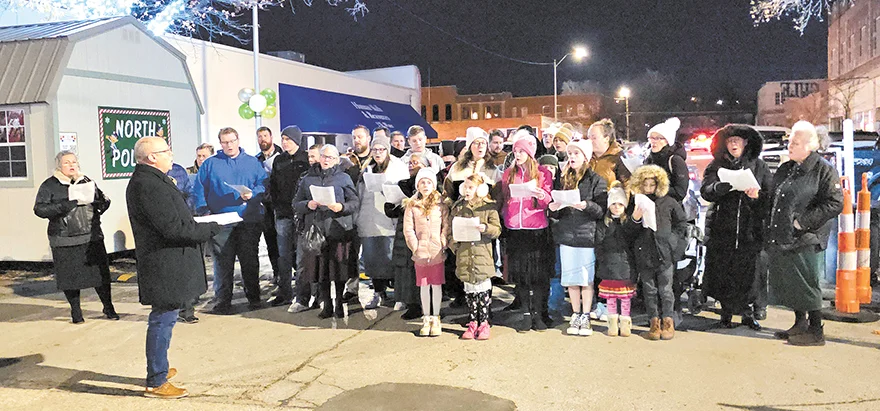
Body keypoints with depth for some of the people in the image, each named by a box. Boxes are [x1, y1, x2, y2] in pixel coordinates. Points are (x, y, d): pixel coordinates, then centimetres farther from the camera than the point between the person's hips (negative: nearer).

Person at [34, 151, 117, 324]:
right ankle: (75, 311, 22)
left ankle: (108, 307, 16)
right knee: (71, 276, 5)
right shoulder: (49, 186, 2)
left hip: (92, 237, 2)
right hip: (65, 241, -2)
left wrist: (93, 203, -7)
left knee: (100, 272, 2)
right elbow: (39, 209, -7)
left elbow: (104, 200, 15)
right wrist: (65, 206, -19)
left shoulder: (86, 181, 12)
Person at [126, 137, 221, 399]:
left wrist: (199, 225, 9)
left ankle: (158, 368, 37)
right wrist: (210, 229, -14)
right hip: (165, 267, -11)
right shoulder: (149, 186, -22)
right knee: (163, 320, -2)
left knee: (164, 318, 22)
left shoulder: (151, 180, 13)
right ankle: (156, 383, 9)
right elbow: (174, 228, -24)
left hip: (167, 263, 11)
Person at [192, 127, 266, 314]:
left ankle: (253, 297, 17)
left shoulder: (252, 162, 11)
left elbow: (263, 184, 4)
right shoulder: (210, 164, 11)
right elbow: (199, 190, 8)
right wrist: (204, 211, -4)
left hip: (249, 220, 0)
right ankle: (222, 301, 6)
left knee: (250, 261, 6)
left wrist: (252, 195, -15)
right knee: (222, 263, -1)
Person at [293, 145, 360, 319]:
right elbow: (296, 203, 12)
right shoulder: (307, 179, 15)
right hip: (316, 231, 2)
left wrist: (341, 207, -16)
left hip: (339, 231, -2)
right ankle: (327, 306, 14)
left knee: (339, 270, 0)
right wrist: (307, 205, -8)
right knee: (320, 270, 4)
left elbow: (355, 202, 3)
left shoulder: (344, 178, 8)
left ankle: (340, 304, 13)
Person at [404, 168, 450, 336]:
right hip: (420, 252, 1)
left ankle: (435, 319, 16)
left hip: (437, 252, -1)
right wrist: (415, 247, -6)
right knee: (424, 286, 8)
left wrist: (442, 245, -8)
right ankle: (426, 319, 18)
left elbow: (447, 226, 0)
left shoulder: (441, 204, 2)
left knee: (437, 285, 4)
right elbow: (408, 229, 1)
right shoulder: (412, 205, 3)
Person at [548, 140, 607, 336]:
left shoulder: (595, 180, 0)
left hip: (587, 234, -4)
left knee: (587, 277, 1)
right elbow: (556, 208, 16)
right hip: (566, 235, 4)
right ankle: (576, 315, 18)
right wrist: (553, 208, -6)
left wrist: (586, 205, -23)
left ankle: (585, 317, 11)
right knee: (571, 278, 7)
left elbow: (602, 210, -6)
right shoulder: (564, 179, 14)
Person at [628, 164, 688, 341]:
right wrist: (634, 219, -16)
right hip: (644, 253, 1)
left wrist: (672, 238, 3)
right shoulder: (635, 203, 2)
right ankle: (654, 322, 15)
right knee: (649, 290, 7)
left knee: (665, 289, 3)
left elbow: (681, 223, 14)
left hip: (665, 253, -1)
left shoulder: (668, 202, 4)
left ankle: (668, 321, 14)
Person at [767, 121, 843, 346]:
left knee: (806, 285, -2)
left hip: (804, 241, -7)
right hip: (779, 239, 7)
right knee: (787, 284, 14)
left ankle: (816, 332, 10)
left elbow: (835, 204, -13)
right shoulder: (785, 169, 16)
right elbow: (773, 199, 26)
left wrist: (803, 221, -17)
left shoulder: (824, 170, -6)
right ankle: (800, 324, 29)